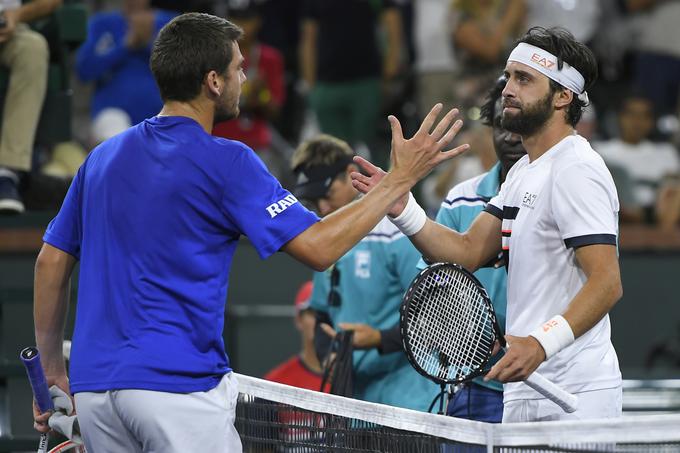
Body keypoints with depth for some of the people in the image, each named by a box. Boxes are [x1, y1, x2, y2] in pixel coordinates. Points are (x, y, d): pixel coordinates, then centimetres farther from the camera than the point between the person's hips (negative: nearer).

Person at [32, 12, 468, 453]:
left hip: (93, 386, 7)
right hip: (177, 384, -7)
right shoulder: (225, 161, -7)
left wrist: (53, 371, 22)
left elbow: (51, 262, 14)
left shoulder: (102, 157, 12)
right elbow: (319, 247, -10)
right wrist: (401, 177, -2)